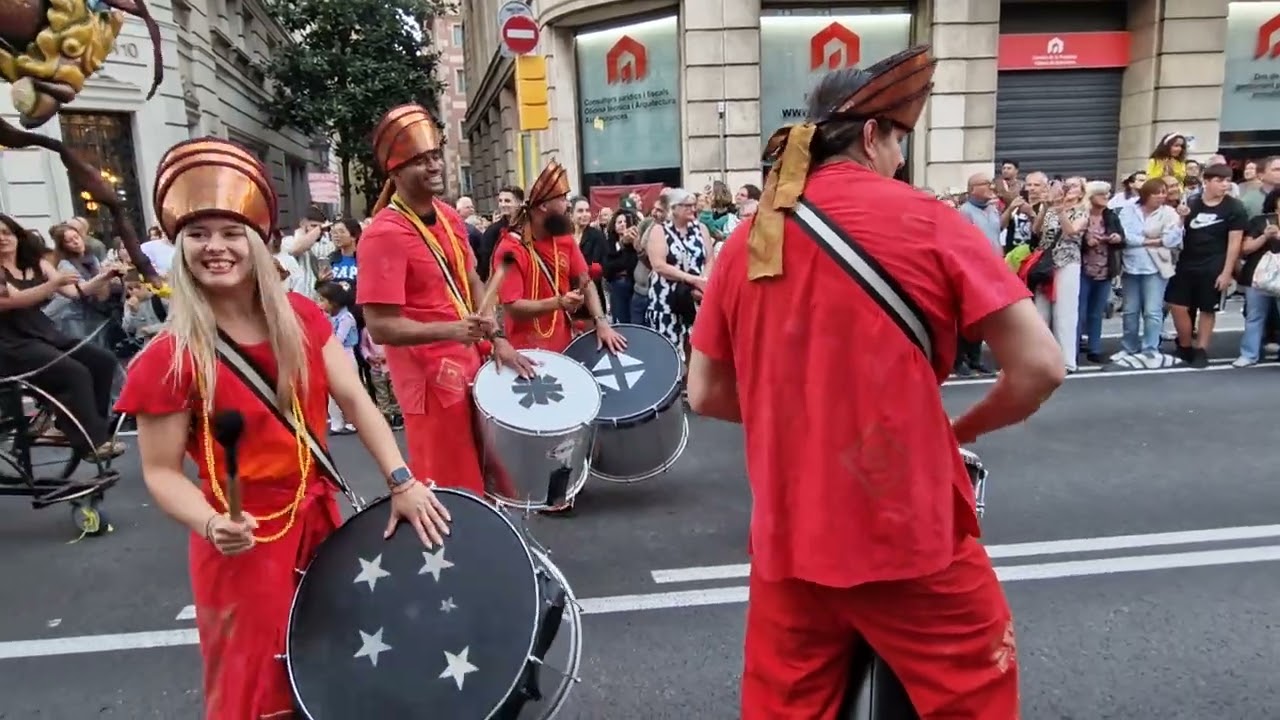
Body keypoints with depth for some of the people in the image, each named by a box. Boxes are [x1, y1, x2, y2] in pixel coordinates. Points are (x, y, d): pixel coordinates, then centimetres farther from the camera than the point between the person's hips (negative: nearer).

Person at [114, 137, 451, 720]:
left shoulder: (302, 318, -2)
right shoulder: (169, 359, -16)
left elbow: (353, 398, -7)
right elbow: (161, 471, -11)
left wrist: (401, 482, -16)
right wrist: (211, 525, -29)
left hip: (319, 517, 5)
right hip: (246, 543, -5)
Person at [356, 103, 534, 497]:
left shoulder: (449, 216, 6)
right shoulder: (383, 235, -20)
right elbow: (381, 328, -23)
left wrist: (498, 340, 4)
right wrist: (451, 330, -33)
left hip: (469, 363, 8)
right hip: (429, 377, -8)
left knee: (479, 477, 21)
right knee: (450, 491, 3)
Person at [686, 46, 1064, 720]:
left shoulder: (744, 243, 4)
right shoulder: (926, 221, -7)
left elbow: (705, 395, 8)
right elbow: (1040, 366, -9)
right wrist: (958, 430, 7)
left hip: (786, 542, 4)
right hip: (910, 536, -4)